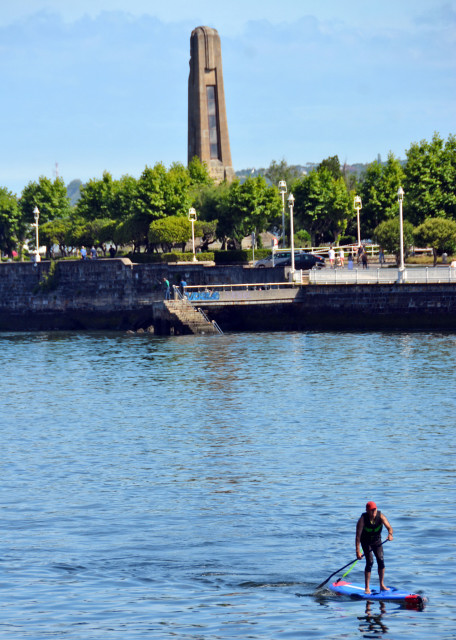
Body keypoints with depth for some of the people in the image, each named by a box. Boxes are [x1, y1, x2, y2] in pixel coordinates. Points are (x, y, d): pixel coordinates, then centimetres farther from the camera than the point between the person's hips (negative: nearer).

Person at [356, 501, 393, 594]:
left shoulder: (380, 516, -18)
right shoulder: (363, 519, -26)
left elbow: (389, 527, -25)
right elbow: (358, 535, -29)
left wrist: (390, 534, -50)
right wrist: (358, 551, -37)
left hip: (377, 541, 3)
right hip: (366, 542, -3)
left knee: (381, 560, -7)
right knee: (370, 562, -14)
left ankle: (382, 585, 5)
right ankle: (367, 588, -9)